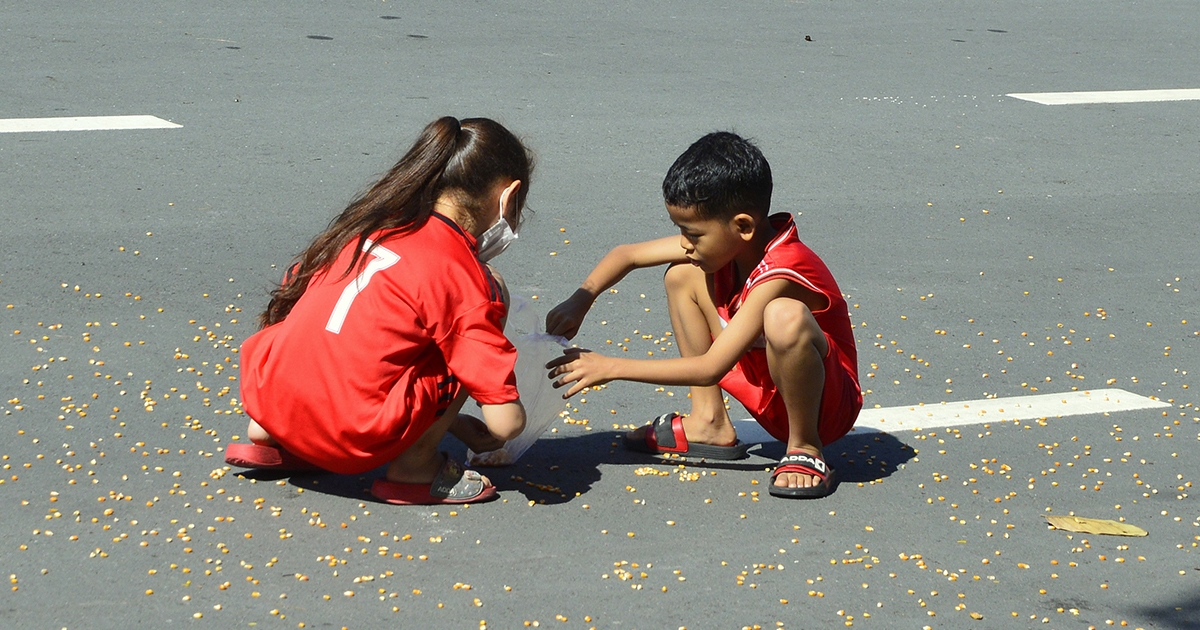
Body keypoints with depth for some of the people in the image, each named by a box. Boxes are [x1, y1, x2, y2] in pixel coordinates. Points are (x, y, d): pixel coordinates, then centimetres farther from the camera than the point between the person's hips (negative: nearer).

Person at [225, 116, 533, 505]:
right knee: (492, 290, 5)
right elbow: (506, 422, -8)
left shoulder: (369, 223, 13)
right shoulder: (458, 274, -6)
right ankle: (415, 467, 3)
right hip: (352, 440, -7)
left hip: (266, 399, 7)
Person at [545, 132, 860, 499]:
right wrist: (579, 302, -12)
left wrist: (611, 368, -27)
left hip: (827, 406, -8)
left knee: (785, 316, -40)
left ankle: (804, 447, -16)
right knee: (683, 276, 4)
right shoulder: (724, 242, -6)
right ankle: (709, 424, 7)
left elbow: (710, 369, -32)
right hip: (767, 399, 8)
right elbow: (627, 255, 6)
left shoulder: (780, 273, -31)